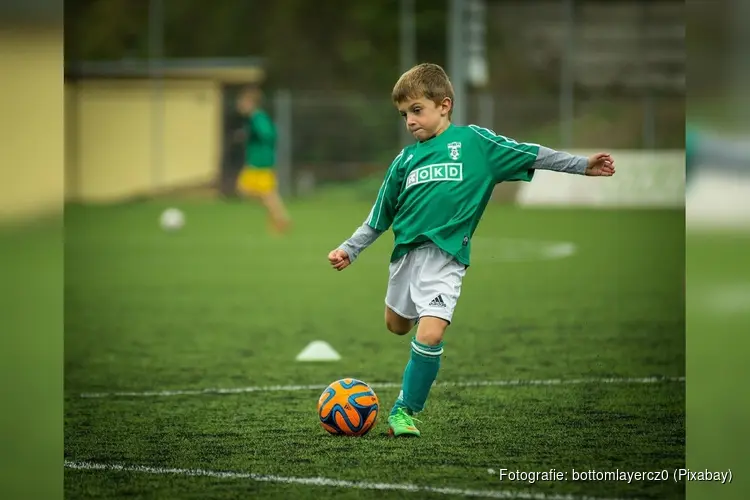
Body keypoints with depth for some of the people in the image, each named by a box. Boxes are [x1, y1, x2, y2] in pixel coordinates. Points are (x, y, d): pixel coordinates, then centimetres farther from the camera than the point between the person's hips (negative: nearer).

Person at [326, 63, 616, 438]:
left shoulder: (473, 141, 0)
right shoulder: (405, 159, 10)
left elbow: (529, 154, 0)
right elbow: (379, 217, 18)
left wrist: (582, 165, -5)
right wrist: (349, 250, 13)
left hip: (445, 256, -5)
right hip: (405, 251, 5)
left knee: (430, 334, -19)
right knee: (397, 326, 19)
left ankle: (405, 411, -5)